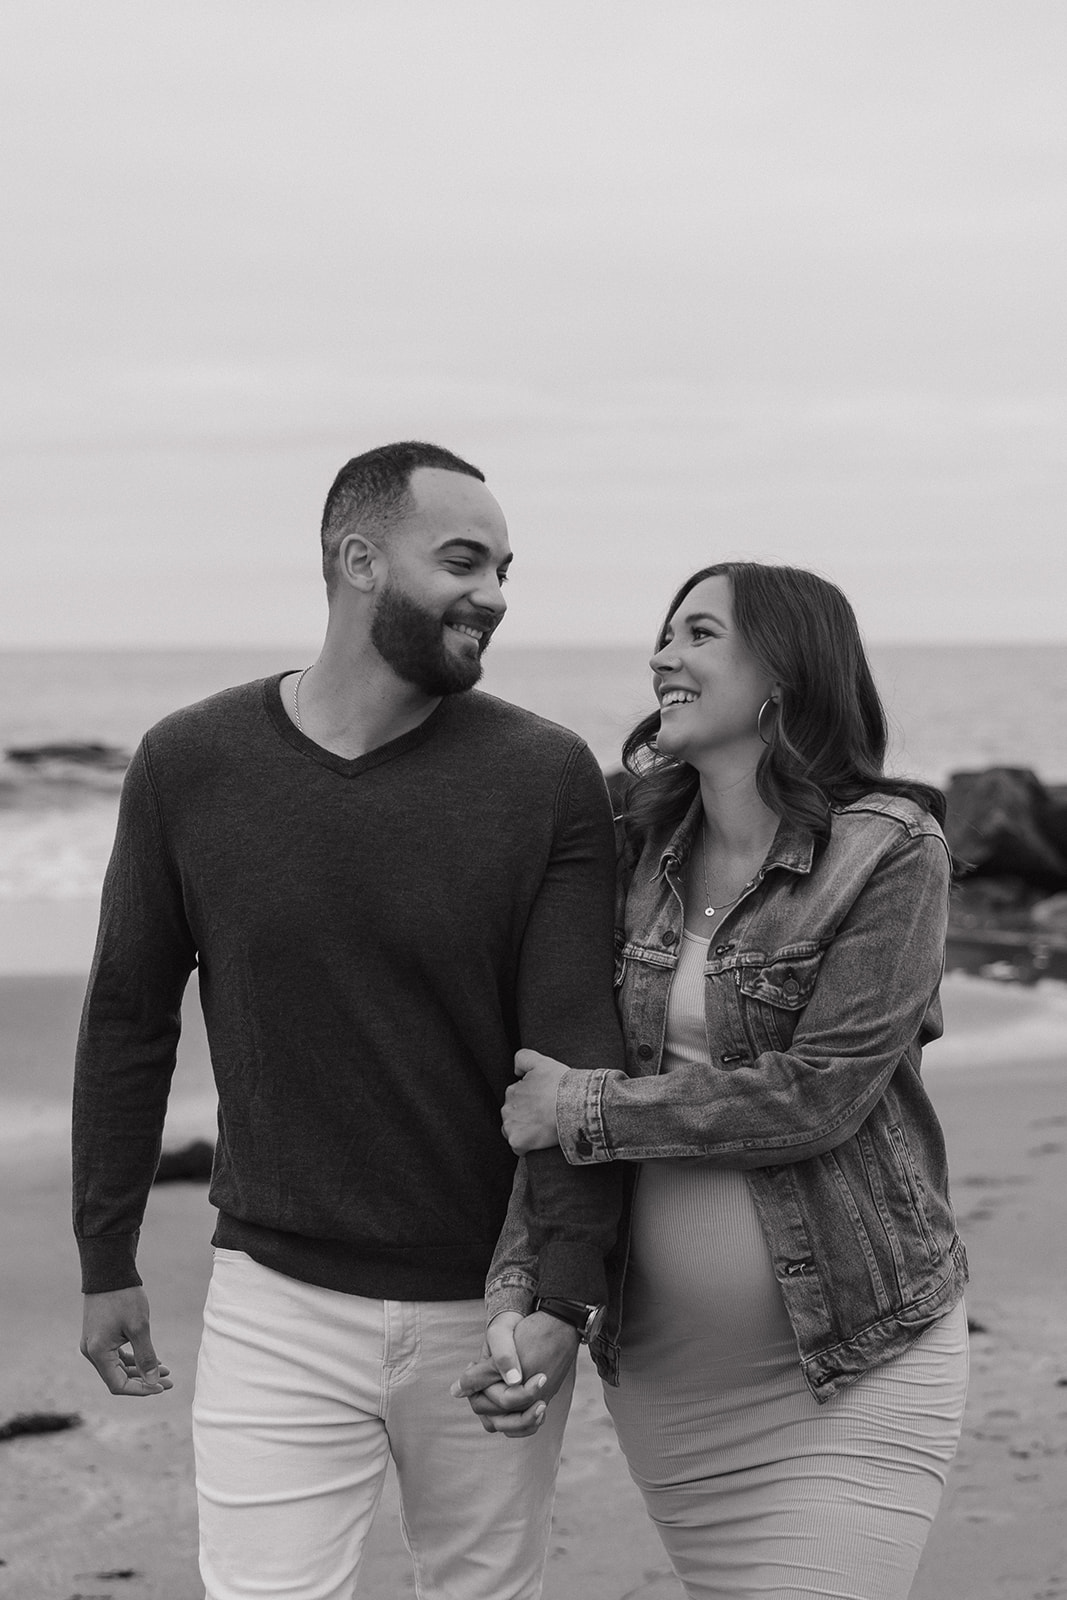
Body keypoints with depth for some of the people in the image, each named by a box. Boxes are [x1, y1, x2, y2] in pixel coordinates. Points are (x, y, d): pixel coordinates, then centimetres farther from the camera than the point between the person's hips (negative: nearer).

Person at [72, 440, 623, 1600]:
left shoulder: (548, 779, -7)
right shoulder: (189, 765, -3)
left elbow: (577, 1050, -10)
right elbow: (129, 1022, 6)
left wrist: (563, 1294, -20)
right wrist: (106, 1260, 9)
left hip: (486, 1308, 0)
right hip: (276, 1303, 0)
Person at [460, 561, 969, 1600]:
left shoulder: (891, 850, -10)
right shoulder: (640, 860, 5)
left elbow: (819, 1094, -17)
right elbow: (554, 1098, 1)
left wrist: (590, 1107, -14)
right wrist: (518, 1291, -13)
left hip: (849, 1367, -5)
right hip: (659, 1365, 5)